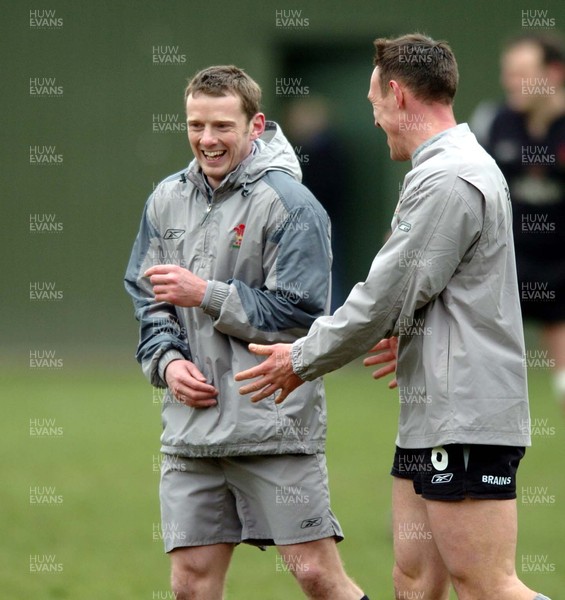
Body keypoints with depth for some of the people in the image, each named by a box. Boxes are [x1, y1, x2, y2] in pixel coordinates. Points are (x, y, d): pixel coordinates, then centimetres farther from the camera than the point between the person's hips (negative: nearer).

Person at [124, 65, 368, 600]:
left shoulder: (289, 203, -8)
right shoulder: (167, 200, 12)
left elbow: (301, 314, -12)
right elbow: (145, 298, 19)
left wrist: (206, 294, -15)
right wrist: (167, 360, 0)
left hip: (276, 427, -5)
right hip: (190, 431, 6)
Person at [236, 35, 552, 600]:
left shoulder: (447, 180, -15)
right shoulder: (469, 165, 18)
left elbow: (384, 300, -14)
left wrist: (302, 360, -2)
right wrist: (406, 336, 31)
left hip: (464, 417, -10)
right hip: (430, 415, 10)